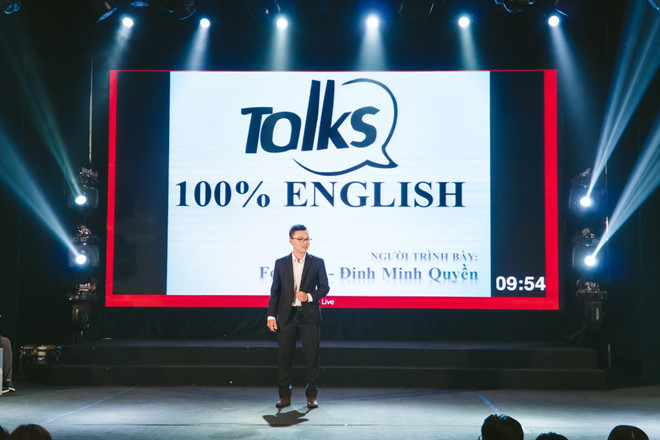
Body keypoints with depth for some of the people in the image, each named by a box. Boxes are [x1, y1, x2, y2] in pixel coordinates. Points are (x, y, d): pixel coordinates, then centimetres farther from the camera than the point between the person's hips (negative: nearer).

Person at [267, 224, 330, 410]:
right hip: (287, 316, 1)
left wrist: (309, 296, -14)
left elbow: (324, 287, 4)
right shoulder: (281, 263, 7)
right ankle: (284, 396, 11)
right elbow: (275, 291, 6)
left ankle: (312, 395, 9)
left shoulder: (317, 262, 5)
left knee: (312, 356, 0)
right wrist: (271, 315, -2)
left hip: (309, 316, -1)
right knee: (284, 356, 3)